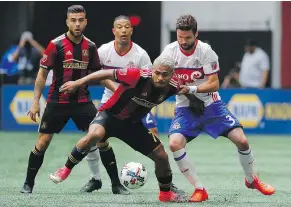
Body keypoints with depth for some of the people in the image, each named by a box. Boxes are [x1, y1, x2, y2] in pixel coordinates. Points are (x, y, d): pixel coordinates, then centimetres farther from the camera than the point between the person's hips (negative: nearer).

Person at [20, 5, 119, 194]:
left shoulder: (90, 47, 2)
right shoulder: (56, 44, -9)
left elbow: (98, 73, 14)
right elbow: (43, 73, -4)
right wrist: (35, 102, -6)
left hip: (83, 101, 3)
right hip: (58, 102, -3)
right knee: (43, 141, 0)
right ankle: (29, 183, 15)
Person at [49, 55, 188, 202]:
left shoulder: (173, 86, -16)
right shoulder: (139, 76, -30)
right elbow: (107, 74, -20)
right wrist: (77, 83, -16)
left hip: (133, 123, 5)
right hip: (110, 115, -5)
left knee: (162, 157, 5)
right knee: (95, 135, -37)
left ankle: (166, 193, 33)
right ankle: (66, 169, -18)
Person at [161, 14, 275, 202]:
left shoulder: (205, 51, -17)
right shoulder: (170, 51, -10)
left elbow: (214, 84, -18)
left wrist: (191, 89, -31)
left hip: (211, 105, -1)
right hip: (185, 108, 1)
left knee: (241, 140, -10)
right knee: (174, 143, -24)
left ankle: (252, 180, 19)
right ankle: (199, 190, -12)